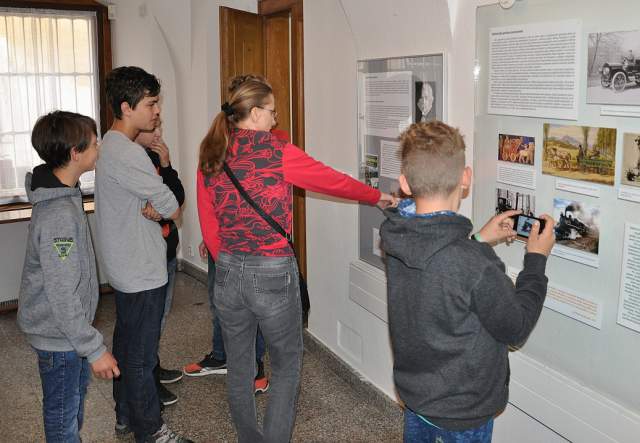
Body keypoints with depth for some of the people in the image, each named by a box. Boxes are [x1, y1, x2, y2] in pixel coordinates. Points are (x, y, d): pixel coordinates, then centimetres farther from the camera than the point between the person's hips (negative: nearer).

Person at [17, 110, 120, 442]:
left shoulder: (63, 193, 2)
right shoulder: (59, 214, -30)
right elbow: (63, 296, -28)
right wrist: (95, 349, -22)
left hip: (69, 328, 10)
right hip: (58, 338, -10)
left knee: (76, 399, 26)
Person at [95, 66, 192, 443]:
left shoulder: (111, 144, 9)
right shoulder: (128, 154, -24)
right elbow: (173, 209, -20)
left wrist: (154, 206, -4)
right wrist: (165, 207, 0)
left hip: (124, 268, 10)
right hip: (142, 272, -10)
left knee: (126, 344, 21)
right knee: (142, 356, 4)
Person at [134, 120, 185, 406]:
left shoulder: (155, 157, 5)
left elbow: (178, 199, -2)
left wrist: (166, 166, -15)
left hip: (166, 250, 8)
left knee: (159, 316, 21)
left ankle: (154, 369, 39)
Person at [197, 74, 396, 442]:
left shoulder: (210, 159, 2)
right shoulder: (276, 152, -13)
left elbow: (209, 229, 6)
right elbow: (332, 181, -1)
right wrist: (377, 196, 15)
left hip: (228, 274, 5)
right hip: (273, 275, -5)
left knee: (239, 369, 19)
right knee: (287, 367, 14)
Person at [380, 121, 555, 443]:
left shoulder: (397, 238, -13)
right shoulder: (477, 266, -34)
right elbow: (515, 329, -17)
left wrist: (478, 241, 4)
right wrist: (536, 259, -7)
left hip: (412, 390, 6)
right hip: (462, 415, -6)